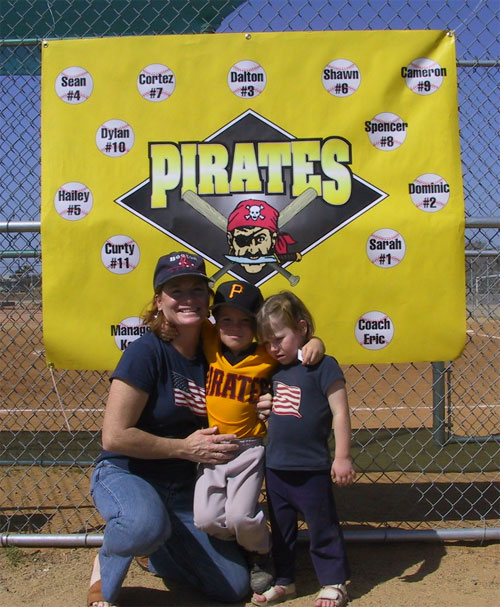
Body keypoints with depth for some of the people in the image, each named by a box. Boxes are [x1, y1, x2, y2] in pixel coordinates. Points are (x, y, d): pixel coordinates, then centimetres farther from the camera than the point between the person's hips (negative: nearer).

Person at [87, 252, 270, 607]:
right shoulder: (147, 352, -19)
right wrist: (185, 447, -17)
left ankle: (154, 554, 26)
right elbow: (115, 436, -22)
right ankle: (107, 566, -6)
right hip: (125, 475, -6)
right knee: (147, 523, -41)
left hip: (183, 489, 6)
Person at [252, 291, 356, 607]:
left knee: (323, 528, 9)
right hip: (275, 468, 7)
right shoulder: (275, 370, 7)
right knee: (280, 529, 18)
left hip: (311, 468, -7)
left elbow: (340, 413, -12)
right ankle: (284, 581, 33)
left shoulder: (323, 365, -12)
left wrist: (342, 458, -13)